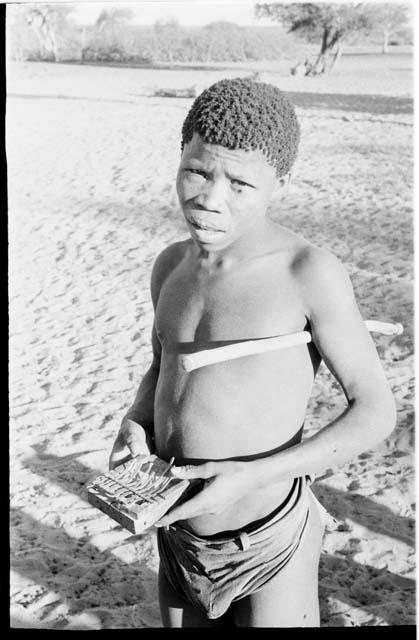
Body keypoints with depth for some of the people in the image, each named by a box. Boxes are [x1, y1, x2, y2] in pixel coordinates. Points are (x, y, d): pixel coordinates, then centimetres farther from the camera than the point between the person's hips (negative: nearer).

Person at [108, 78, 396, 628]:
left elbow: (375, 411, -15)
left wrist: (252, 476, -23)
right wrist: (135, 425, -6)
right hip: (179, 535, 6)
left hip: (268, 542, -5)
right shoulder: (172, 266, -2)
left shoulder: (308, 273, -20)